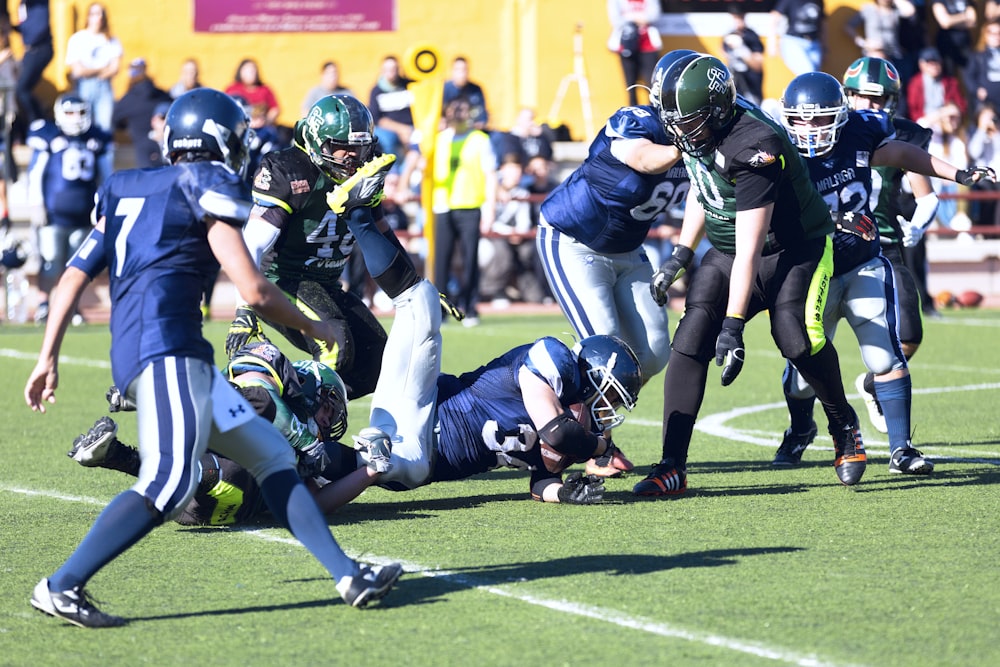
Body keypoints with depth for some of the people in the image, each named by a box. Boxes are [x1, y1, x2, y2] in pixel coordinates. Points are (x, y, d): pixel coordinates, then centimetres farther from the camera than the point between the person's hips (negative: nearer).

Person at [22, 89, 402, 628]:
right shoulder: (206, 185, 0)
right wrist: (311, 328, 11)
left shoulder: (123, 191, 24)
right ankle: (62, 586, -19)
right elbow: (254, 290, -5)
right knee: (169, 483, -18)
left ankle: (347, 575, 6)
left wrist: (48, 358, 20)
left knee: (271, 456, 10)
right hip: (164, 346, -9)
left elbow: (74, 278, 19)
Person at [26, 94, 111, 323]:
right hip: (55, 214, -4)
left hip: (83, 216, 4)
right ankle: (43, 303, 11)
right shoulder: (49, 137, -3)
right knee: (51, 263, -6)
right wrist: (38, 206, -6)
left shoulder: (95, 139, 10)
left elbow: (102, 176, 20)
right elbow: (36, 173, -2)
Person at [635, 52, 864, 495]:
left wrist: (733, 326, -32)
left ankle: (845, 428, 2)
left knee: (795, 339, -28)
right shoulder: (695, 132, -7)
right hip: (727, 253, 7)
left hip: (796, 248, -7)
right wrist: (681, 256, 11)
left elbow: (748, 252, -31)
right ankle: (672, 467, -11)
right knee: (690, 341, -12)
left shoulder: (752, 148, -32)